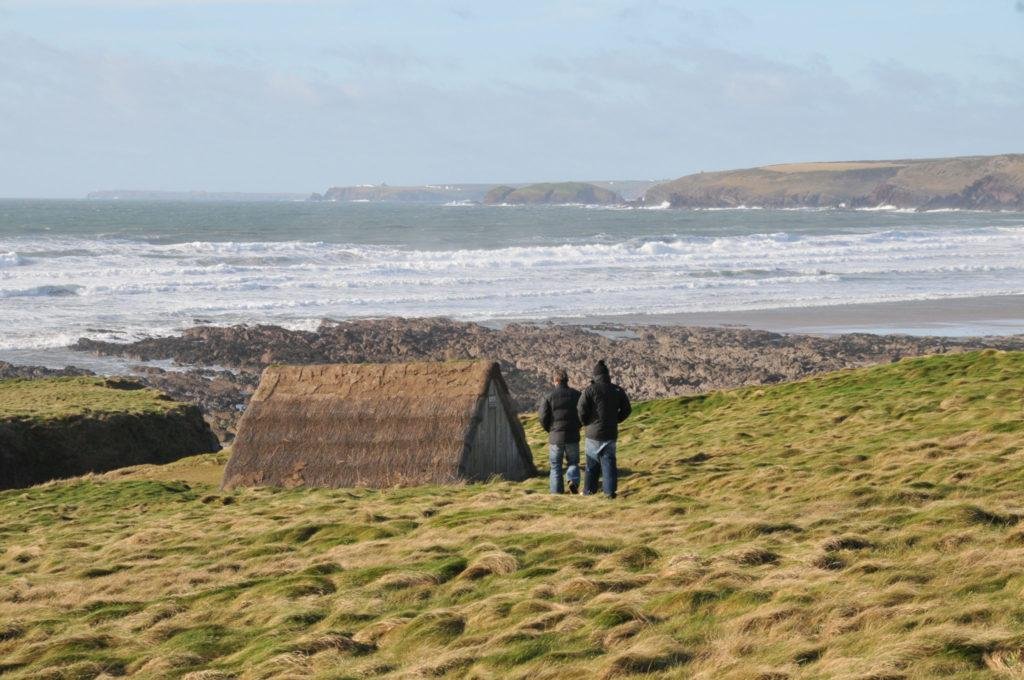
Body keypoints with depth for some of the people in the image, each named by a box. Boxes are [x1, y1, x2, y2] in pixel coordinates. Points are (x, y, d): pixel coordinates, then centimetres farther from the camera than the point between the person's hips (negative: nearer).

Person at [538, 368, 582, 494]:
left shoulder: (549, 397, -4)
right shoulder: (576, 395, 2)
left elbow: (543, 419, -6)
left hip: (555, 437, -1)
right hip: (573, 436, 1)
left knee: (556, 466, 9)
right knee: (573, 462, 14)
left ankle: (557, 492, 6)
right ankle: (573, 481, -12)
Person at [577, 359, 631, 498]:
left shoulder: (590, 390, -10)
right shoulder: (618, 390, 2)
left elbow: (582, 410, -13)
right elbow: (626, 409, 8)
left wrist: (586, 423, 5)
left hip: (594, 431, -2)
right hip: (611, 433, 2)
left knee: (592, 463, 9)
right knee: (609, 461, 5)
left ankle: (589, 491, 14)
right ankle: (610, 490, -4)